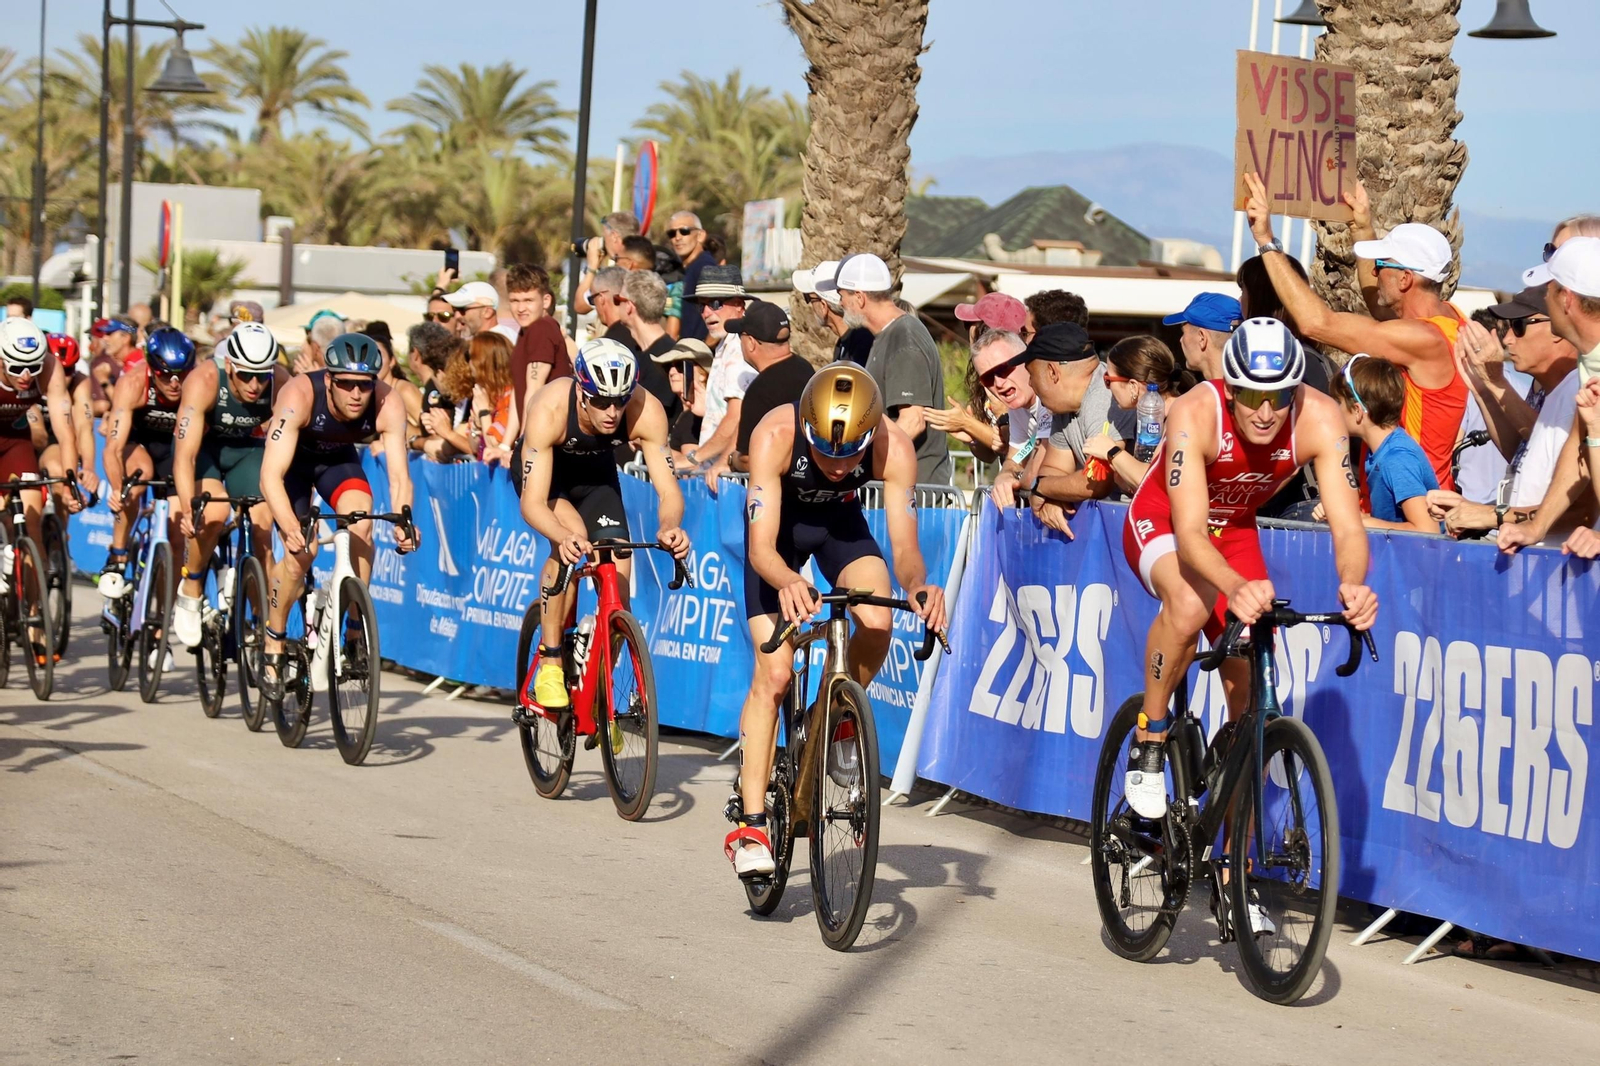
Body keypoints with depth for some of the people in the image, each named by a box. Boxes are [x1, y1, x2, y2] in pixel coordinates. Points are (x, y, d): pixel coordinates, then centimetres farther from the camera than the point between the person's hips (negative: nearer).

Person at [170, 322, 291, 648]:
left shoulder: (281, 384, -29)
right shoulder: (204, 381, -35)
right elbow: (185, 455, -39)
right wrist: (188, 509, -52)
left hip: (248, 448, 2)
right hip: (203, 445, -2)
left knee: (263, 524, -16)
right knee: (214, 511, -28)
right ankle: (189, 593, -6)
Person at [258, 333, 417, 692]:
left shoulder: (388, 405, -31)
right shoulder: (299, 396, -39)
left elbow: (399, 476, -32)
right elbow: (271, 475, -43)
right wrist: (290, 525, -59)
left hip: (339, 457, 2)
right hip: (293, 457, -2)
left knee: (361, 524, -25)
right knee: (299, 553, -17)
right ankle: (272, 645, 6)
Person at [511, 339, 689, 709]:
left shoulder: (646, 411, -33)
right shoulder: (549, 409, -39)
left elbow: (668, 489, -31)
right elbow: (532, 502, -42)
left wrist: (670, 527, -54)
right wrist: (565, 537, -61)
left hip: (595, 470, 3)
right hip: (543, 468, -3)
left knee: (618, 573, -12)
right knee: (572, 537, -31)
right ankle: (550, 664, -20)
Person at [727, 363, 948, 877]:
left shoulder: (893, 448, -32)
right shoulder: (776, 435, -37)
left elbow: (905, 545, -29)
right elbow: (760, 546, -39)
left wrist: (918, 584, -51)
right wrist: (787, 582, -60)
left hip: (840, 521, 2)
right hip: (778, 524, -2)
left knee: (876, 625, -27)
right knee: (772, 673, -14)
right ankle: (750, 826, -9)